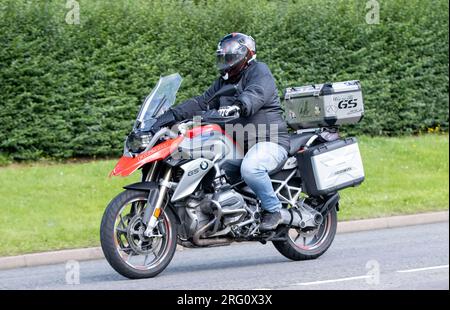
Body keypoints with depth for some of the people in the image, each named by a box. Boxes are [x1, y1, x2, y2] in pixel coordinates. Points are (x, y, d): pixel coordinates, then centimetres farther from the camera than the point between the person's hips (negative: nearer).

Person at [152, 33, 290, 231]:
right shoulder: (224, 82, 21)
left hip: (269, 141, -9)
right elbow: (201, 103, 11)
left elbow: (255, 95, -28)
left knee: (250, 168, -37)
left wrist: (238, 106, -49)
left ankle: (273, 209, -19)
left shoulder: (259, 71, -6)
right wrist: (173, 115, -4)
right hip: (240, 145, 9)